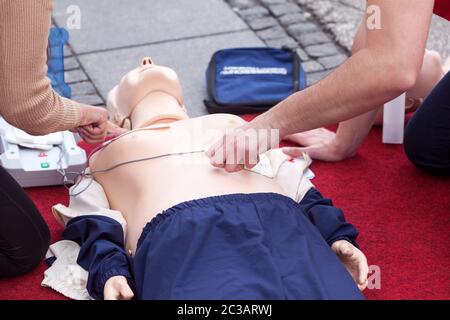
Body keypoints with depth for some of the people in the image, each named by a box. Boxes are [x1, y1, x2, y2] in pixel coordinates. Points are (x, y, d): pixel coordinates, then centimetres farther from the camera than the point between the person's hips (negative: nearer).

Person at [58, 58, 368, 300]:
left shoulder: (231, 123, 41)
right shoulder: (105, 156, 35)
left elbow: (298, 186, 29)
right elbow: (91, 224, 18)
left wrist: (338, 237, 10)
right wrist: (109, 272, -6)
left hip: (281, 223, 2)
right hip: (181, 233, -2)